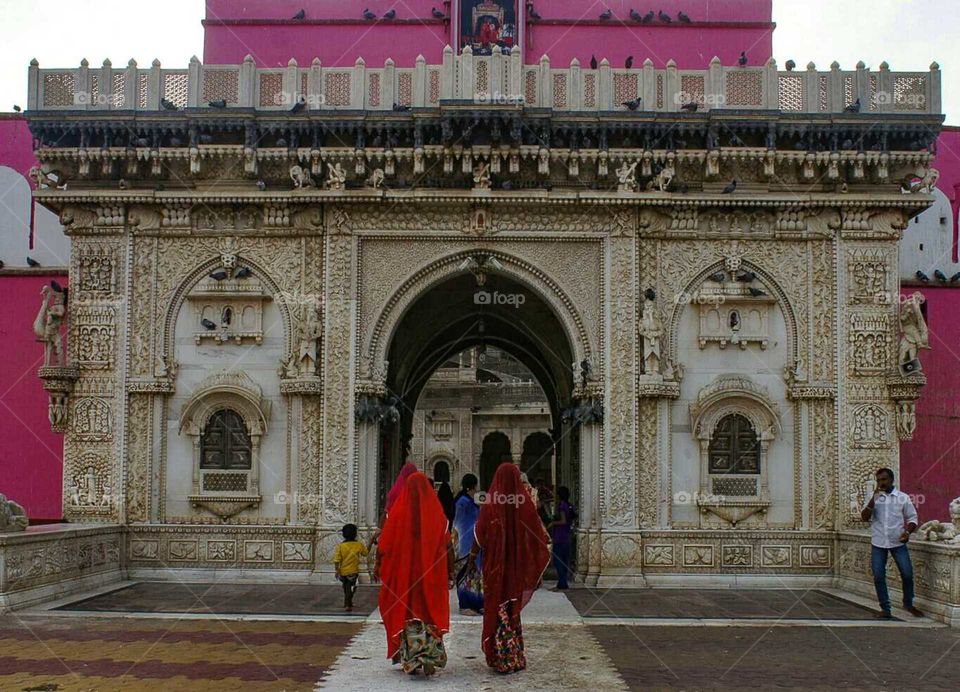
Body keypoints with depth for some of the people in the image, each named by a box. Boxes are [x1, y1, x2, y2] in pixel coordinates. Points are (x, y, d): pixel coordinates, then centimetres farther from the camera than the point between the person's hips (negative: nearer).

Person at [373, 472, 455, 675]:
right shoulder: (437, 512, -1)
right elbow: (447, 545, 0)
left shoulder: (398, 511, -4)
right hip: (431, 573, 1)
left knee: (406, 613, 10)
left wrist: (378, 565, 7)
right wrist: (450, 571, 6)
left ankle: (410, 659, 4)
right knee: (431, 613, 8)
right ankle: (430, 658, -4)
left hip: (402, 571, -1)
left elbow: (384, 542, -3)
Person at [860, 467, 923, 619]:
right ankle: (885, 609, 11)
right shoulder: (874, 497, 3)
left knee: (907, 574, -2)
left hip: (898, 543, -1)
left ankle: (908, 604, 23)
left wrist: (908, 531, -15)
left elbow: (912, 518, 4)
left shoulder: (903, 497, 0)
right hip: (878, 544, 1)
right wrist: (874, 499, -17)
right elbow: (864, 517, -6)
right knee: (878, 576, 0)